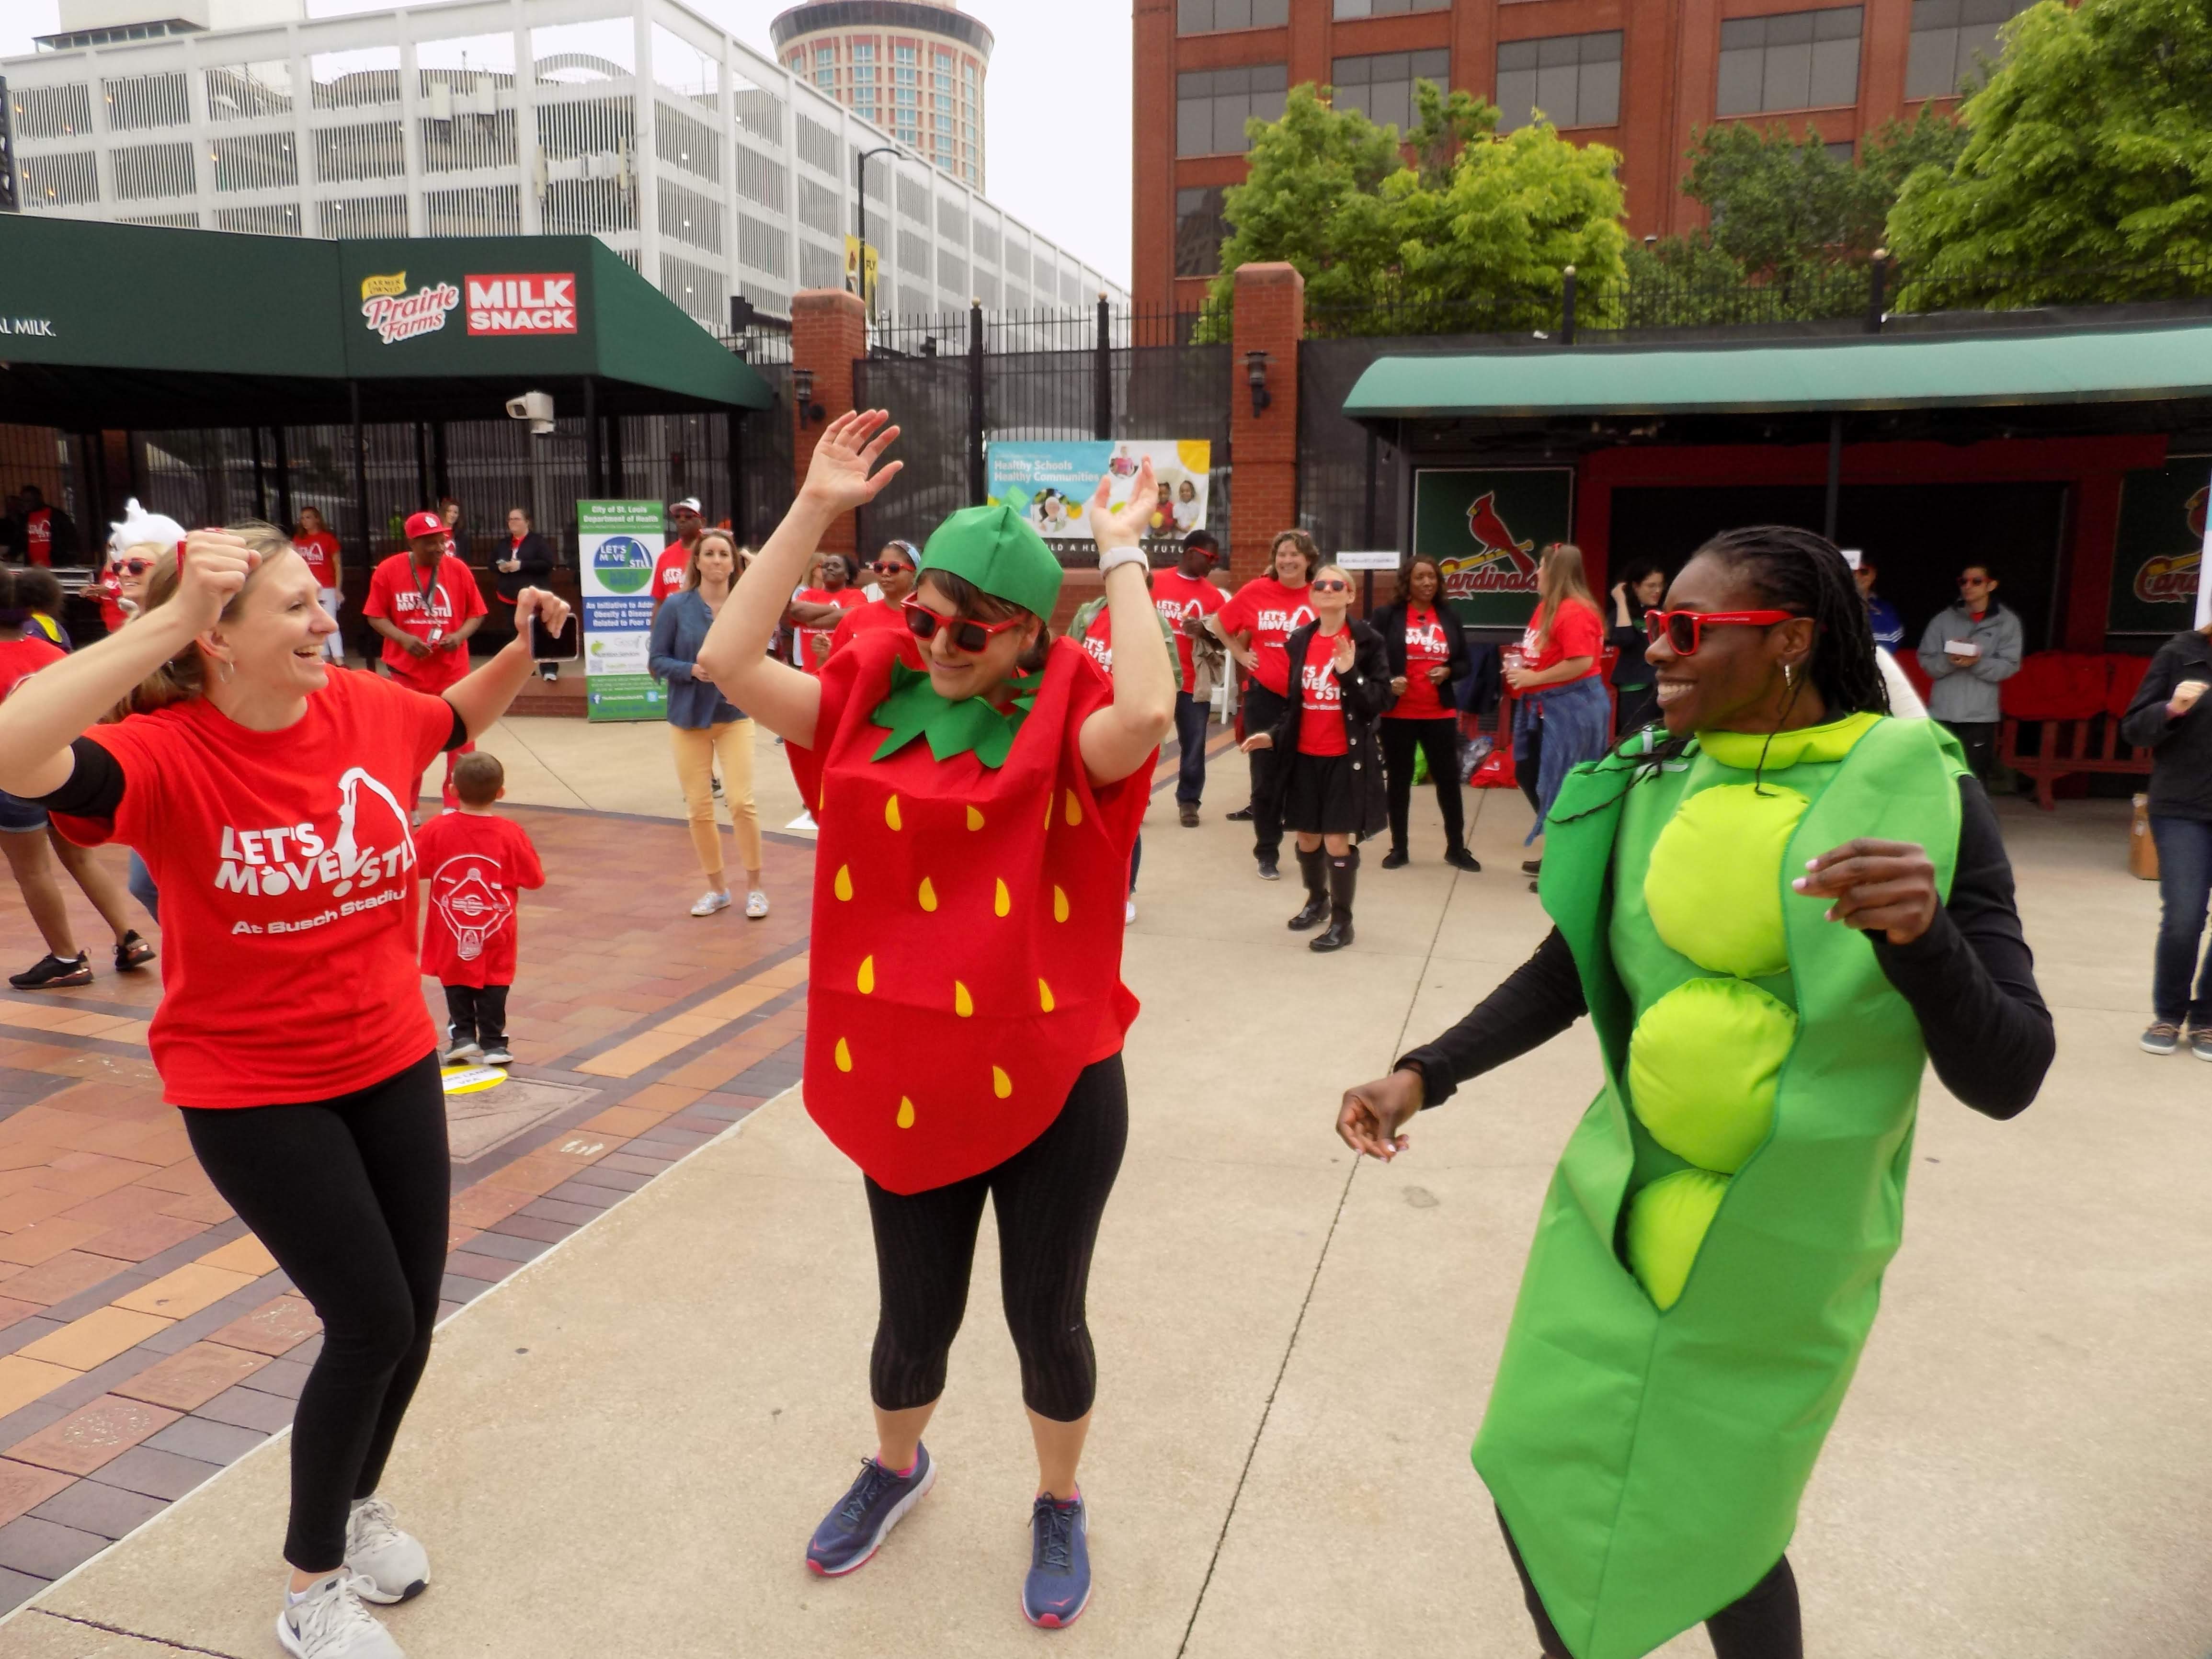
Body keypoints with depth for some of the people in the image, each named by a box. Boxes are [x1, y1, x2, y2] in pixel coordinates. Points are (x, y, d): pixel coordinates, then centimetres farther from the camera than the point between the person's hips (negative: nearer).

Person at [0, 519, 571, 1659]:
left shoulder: (365, 708, -6)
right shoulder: (166, 755, -20)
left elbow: (461, 716, 17)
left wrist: (527, 646, -1)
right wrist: (166, 621, -45)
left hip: (393, 1061, 5)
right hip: (250, 1091, -5)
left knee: (413, 1310, 14)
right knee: (371, 1323, -1)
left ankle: (358, 1496, 46)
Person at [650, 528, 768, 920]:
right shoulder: (676, 607, -5)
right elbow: (657, 661, -3)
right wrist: (693, 670, -20)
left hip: (735, 716, -1)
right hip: (688, 717, 1)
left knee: (741, 801, -9)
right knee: (699, 809, 6)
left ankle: (755, 887, 8)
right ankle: (717, 888, 22)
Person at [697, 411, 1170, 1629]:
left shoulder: (1064, 733, -11)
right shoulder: (872, 706, 0)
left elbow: (1148, 715, -33)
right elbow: (729, 662, -11)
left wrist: (1119, 557, -23)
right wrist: (815, 509, -12)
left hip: (1054, 1083, -3)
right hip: (906, 1080, 3)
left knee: (1044, 1318, 14)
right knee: (915, 1318, 19)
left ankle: (1059, 1507, 44)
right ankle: (895, 1468, 53)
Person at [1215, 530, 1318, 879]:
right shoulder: (1257, 591, -3)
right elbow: (1220, 624, 11)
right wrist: (1241, 654, 3)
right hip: (1264, 696, 1)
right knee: (1266, 778, 8)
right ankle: (1267, 854, 20)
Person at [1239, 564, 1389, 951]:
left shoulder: (1368, 642, -7)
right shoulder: (1299, 642, 5)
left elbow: (1379, 702, -10)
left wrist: (1349, 673, -23)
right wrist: (1274, 735, -1)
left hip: (1347, 756, -4)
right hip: (1305, 755, 4)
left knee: (1338, 839, -3)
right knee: (1307, 836, 14)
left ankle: (1342, 921, 12)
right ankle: (1317, 901, 38)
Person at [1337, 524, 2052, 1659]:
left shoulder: (1920, 797, -13)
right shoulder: (1649, 783, -3)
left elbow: (2006, 1078, -15)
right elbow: (1569, 969, 6)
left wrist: (1921, 935, -33)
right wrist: (1423, 1075, -3)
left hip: (1784, 1251, -3)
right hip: (1615, 1211, 4)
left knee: (1712, 1534, 11)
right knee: (1543, 1489, 13)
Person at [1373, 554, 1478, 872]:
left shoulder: (1449, 617, 6)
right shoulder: (1387, 616, -4)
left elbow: (1464, 664, 11)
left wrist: (1448, 672, -9)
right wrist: (1387, 682, -20)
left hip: (1440, 714, 2)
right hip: (1398, 714, -2)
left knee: (1449, 778, 6)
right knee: (1399, 779, 8)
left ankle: (1456, 848, 19)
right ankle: (1399, 848, 20)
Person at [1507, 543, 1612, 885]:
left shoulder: (1575, 612, -19)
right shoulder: (1546, 607, 12)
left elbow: (1582, 662, -27)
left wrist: (1533, 678, -20)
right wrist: (1521, 667, 6)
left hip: (1571, 708, -11)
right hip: (1545, 707, 11)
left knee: (1561, 785, -3)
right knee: (1528, 774, 16)